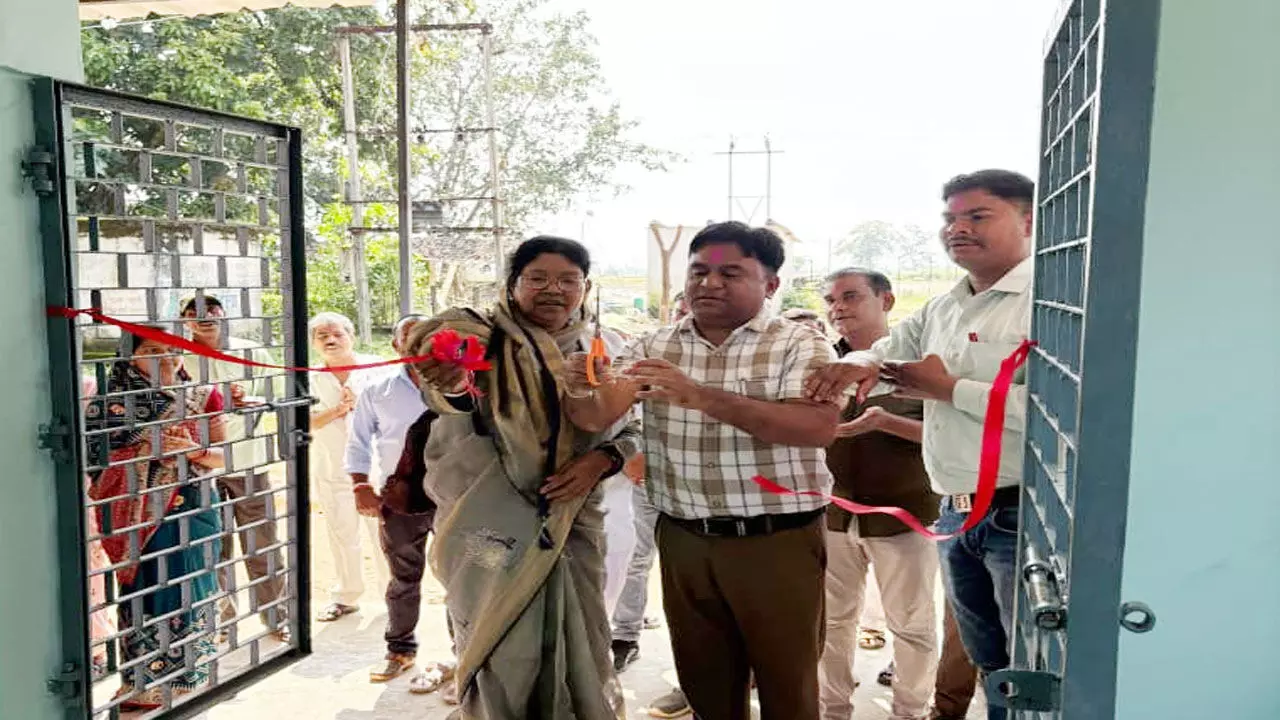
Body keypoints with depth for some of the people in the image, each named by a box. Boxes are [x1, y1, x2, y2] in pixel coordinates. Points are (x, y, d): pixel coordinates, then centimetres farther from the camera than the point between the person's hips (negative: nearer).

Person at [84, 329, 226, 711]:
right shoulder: (114, 402, -1)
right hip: (137, 515, -1)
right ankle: (142, 685, 20)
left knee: (187, 592, 5)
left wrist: (194, 451, -13)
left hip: (190, 510, 1)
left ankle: (185, 680, 21)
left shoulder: (201, 397, 1)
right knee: (141, 593, 5)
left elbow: (223, 455, 5)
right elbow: (100, 457, 2)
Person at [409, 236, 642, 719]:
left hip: (573, 524, 4)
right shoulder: (482, 339, -7)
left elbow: (633, 428, 10)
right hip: (491, 527, -3)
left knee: (577, 650, 13)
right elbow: (454, 396, -28)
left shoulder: (605, 350, 5)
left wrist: (603, 460, -11)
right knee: (502, 657, 2)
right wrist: (450, 384, -52)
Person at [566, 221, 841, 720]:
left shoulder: (800, 345, -6)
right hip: (684, 542, 4)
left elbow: (819, 427, -22)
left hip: (778, 541, -3)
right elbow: (596, 417, -2)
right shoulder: (654, 348, 5)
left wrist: (706, 398, -29)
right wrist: (579, 388, -27)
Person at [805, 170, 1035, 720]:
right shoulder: (942, 310, 12)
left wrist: (948, 387, -17)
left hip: (1019, 514, -8)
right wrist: (857, 364, -5)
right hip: (956, 515, 8)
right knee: (990, 666, 22)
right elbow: (883, 353, 21)